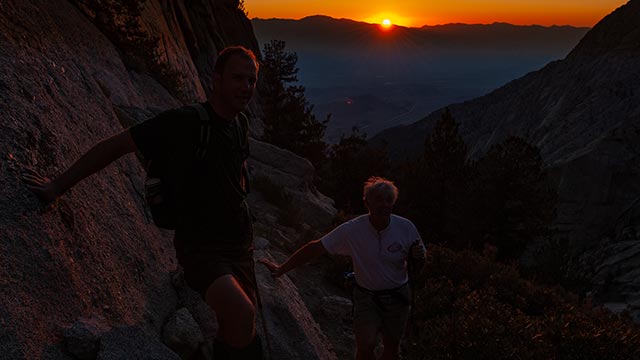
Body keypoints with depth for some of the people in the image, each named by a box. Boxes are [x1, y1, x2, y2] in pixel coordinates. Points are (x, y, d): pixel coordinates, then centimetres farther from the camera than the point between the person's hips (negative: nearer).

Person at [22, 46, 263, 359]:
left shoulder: (237, 128, 6)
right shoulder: (184, 122, -17)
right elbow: (114, 146, -13)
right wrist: (57, 186, -8)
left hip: (240, 242, 7)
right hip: (201, 247, -7)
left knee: (237, 327, 12)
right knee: (242, 315, -29)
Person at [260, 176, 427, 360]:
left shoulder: (406, 227, -14)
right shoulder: (352, 230, -19)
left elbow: (418, 269, -2)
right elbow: (316, 248, -16)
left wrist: (419, 258, -26)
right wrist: (281, 269, -17)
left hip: (397, 296, 2)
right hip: (366, 296, -1)